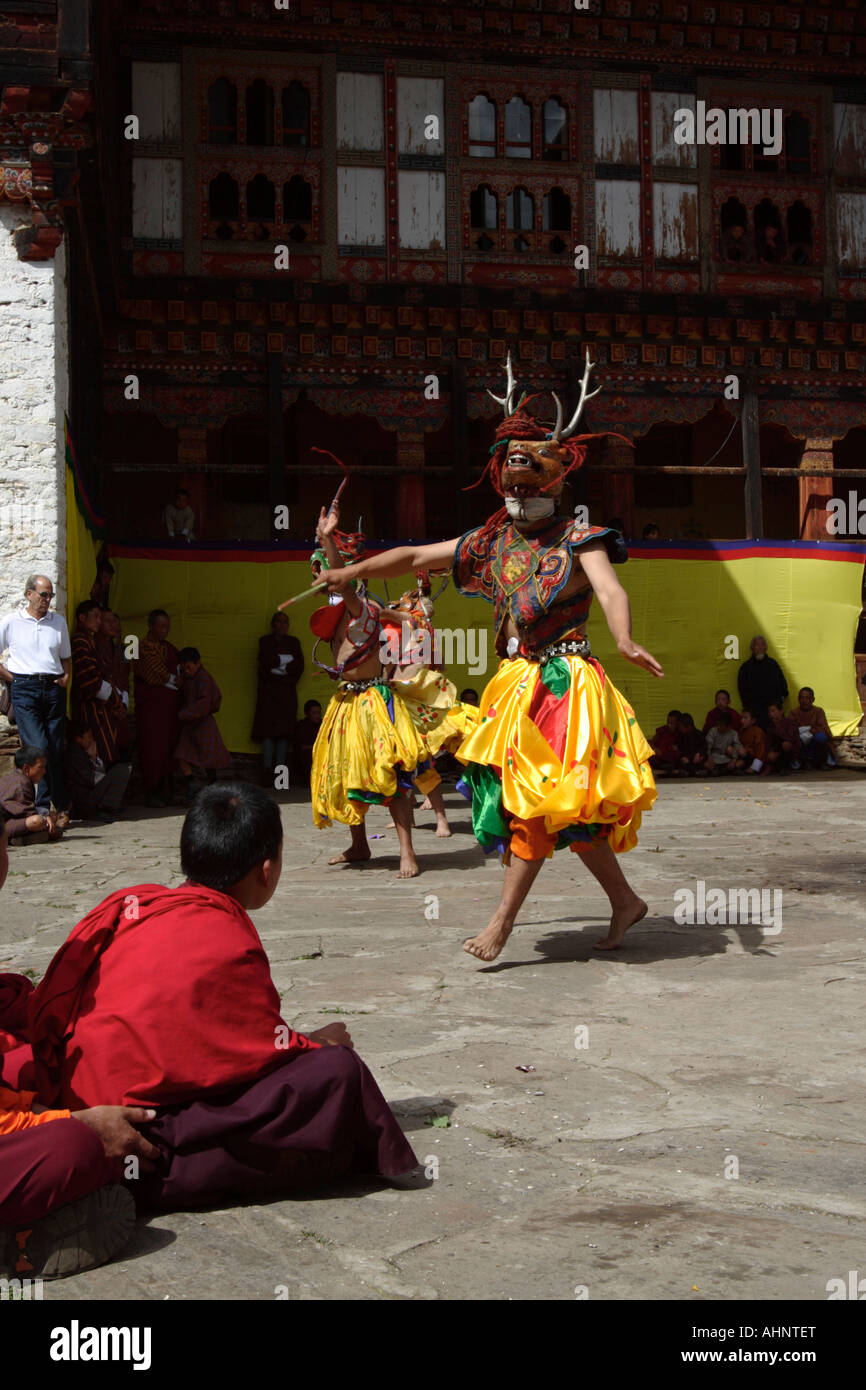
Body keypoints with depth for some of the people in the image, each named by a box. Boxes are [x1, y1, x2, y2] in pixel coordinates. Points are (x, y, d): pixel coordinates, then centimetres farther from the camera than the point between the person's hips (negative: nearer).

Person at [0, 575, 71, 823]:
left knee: (56, 751, 0)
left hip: (53, 689, 4)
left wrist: (66, 677, 6)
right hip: (24, 689, -4)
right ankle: (60, 805, -7)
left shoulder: (58, 622, 16)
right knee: (39, 748, -15)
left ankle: (44, 805, 10)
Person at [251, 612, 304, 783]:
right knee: (268, 728, -12)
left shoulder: (293, 642, 18)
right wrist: (287, 660, -3)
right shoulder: (265, 641, 14)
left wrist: (278, 663, -3)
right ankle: (268, 768, -17)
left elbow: (299, 665, 5)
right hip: (269, 690, -2)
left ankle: (280, 768, -11)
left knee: (284, 730, -8)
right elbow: (266, 662, -4)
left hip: (287, 691, 2)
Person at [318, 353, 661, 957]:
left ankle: (503, 921, -3)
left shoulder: (578, 537, -4)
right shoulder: (492, 542, 12)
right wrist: (347, 574, 15)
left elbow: (611, 590, -21)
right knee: (561, 806, 6)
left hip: (566, 681, -6)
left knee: (541, 798, -8)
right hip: (519, 682, 6)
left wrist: (624, 639, -40)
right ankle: (626, 901, 19)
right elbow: (413, 556, 16)